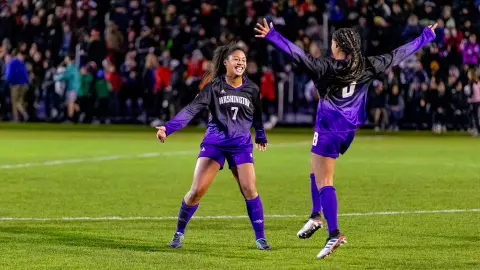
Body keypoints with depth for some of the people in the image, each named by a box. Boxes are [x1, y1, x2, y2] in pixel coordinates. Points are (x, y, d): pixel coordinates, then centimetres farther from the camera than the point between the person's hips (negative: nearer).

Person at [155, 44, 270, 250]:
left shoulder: (252, 89, 1)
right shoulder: (214, 86, -7)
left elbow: (257, 116, 20)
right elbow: (191, 109, -15)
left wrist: (260, 136, 33)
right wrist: (168, 128, -26)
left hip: (241, 146, 1)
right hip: (214, 143, -1)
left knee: (249, 189, -12)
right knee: (197, 190, -8)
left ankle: (260, 238, 1)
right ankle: (179, 232, 11)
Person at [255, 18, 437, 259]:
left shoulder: (325, 67, -13)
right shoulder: (366, 67, 1)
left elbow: (299, 56, -24)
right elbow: (397, 56, 10)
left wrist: (272, 36, -25)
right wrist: (425, 38, 21)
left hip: (328, 128, -7)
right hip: (349, 130, 7)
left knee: (324, 182, -6)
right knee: (316, 168, 27)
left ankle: (334, 233, -17)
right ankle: (316, 216, 21)